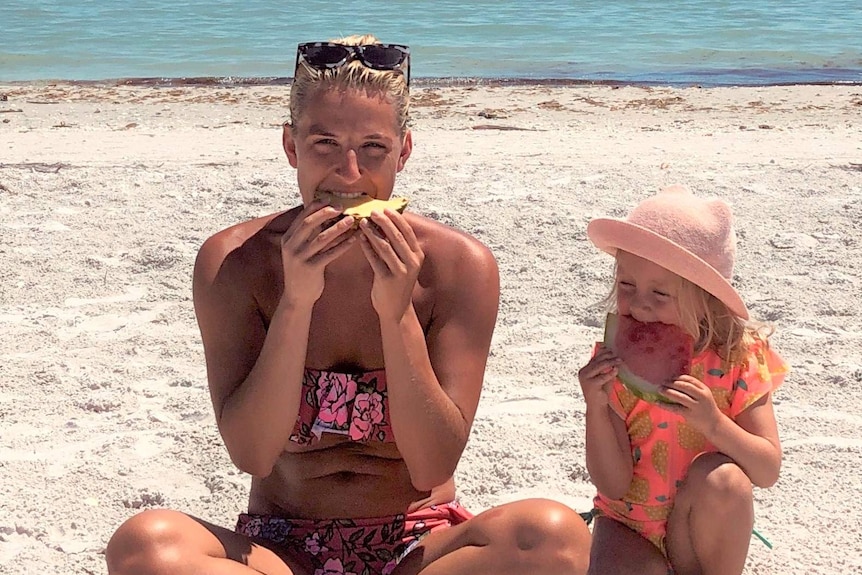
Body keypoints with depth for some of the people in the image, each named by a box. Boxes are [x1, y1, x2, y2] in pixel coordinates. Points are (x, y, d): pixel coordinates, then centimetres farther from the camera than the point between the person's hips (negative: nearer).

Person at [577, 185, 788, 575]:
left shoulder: (737, 356, -16)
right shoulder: (613, 361, -14)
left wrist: (714, 423, -35)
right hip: (629, 525, -1)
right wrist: (596, 408, -31)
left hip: (704, 529, 1)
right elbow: (613, 485, -16)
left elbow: (768, 472, -18)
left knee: (720, 478, -32)